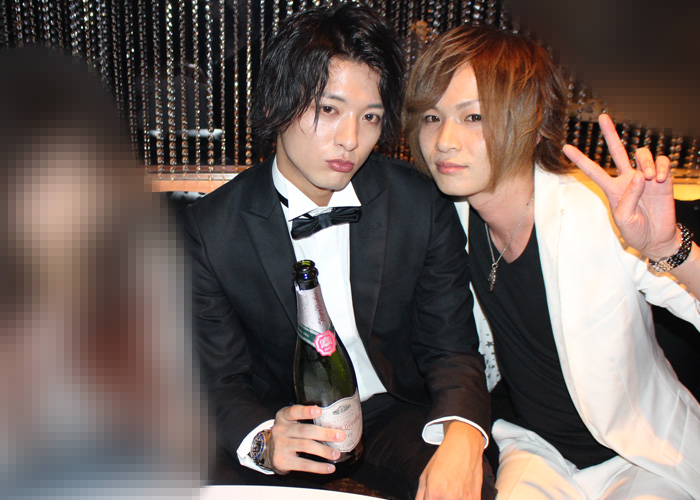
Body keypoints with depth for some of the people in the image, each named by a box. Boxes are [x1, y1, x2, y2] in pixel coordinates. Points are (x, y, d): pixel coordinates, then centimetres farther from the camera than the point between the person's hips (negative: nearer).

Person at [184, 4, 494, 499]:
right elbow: (221, 380, -6)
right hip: (285, 423, 0)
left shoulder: (424, 206, -8)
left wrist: (462, 435, -27)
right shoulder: (210, 230, -11)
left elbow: (451, 348, -5)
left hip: (394, 412, 1)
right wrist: (263, 440, -29)